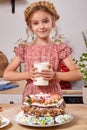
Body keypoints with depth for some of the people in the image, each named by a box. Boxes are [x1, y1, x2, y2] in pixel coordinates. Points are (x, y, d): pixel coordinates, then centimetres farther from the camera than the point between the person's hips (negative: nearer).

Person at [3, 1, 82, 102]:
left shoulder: (60, 49, -1)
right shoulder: (24, 49, 2)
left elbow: (78, 74, -7)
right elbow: (6, 74, 0)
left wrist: (54, 75, -20)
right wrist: (28, 74, -14)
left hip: (53, 96, 0)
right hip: (30, 96, 1)